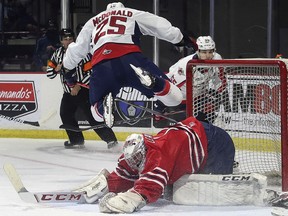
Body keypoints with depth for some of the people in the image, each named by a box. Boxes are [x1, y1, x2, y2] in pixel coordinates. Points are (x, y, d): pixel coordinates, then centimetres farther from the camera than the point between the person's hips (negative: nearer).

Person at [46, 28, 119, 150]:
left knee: (92, 116, -15)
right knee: (65, 114, 5)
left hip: (83, 90, -7)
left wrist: (78, 86, -19)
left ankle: (110, 139, -20)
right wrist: (57, 69, -15)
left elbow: (91, 72, -16)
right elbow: (49, 73, 8)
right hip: (68, 92, 7)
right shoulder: (58, 54, 5)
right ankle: (76, 140, 19)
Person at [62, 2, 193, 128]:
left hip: (101, 66, 2)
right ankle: (153, 82, -34)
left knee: (98, 114, 23)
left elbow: (77, 49, 37)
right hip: (130, 59, -2)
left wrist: (68, 68, 52)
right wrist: (181, 40, 29)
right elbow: (160, 25, 21)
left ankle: (104, 104, -15)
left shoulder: (92, 22, 35)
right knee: (174, 98, -1)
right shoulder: (132, 14, 29)